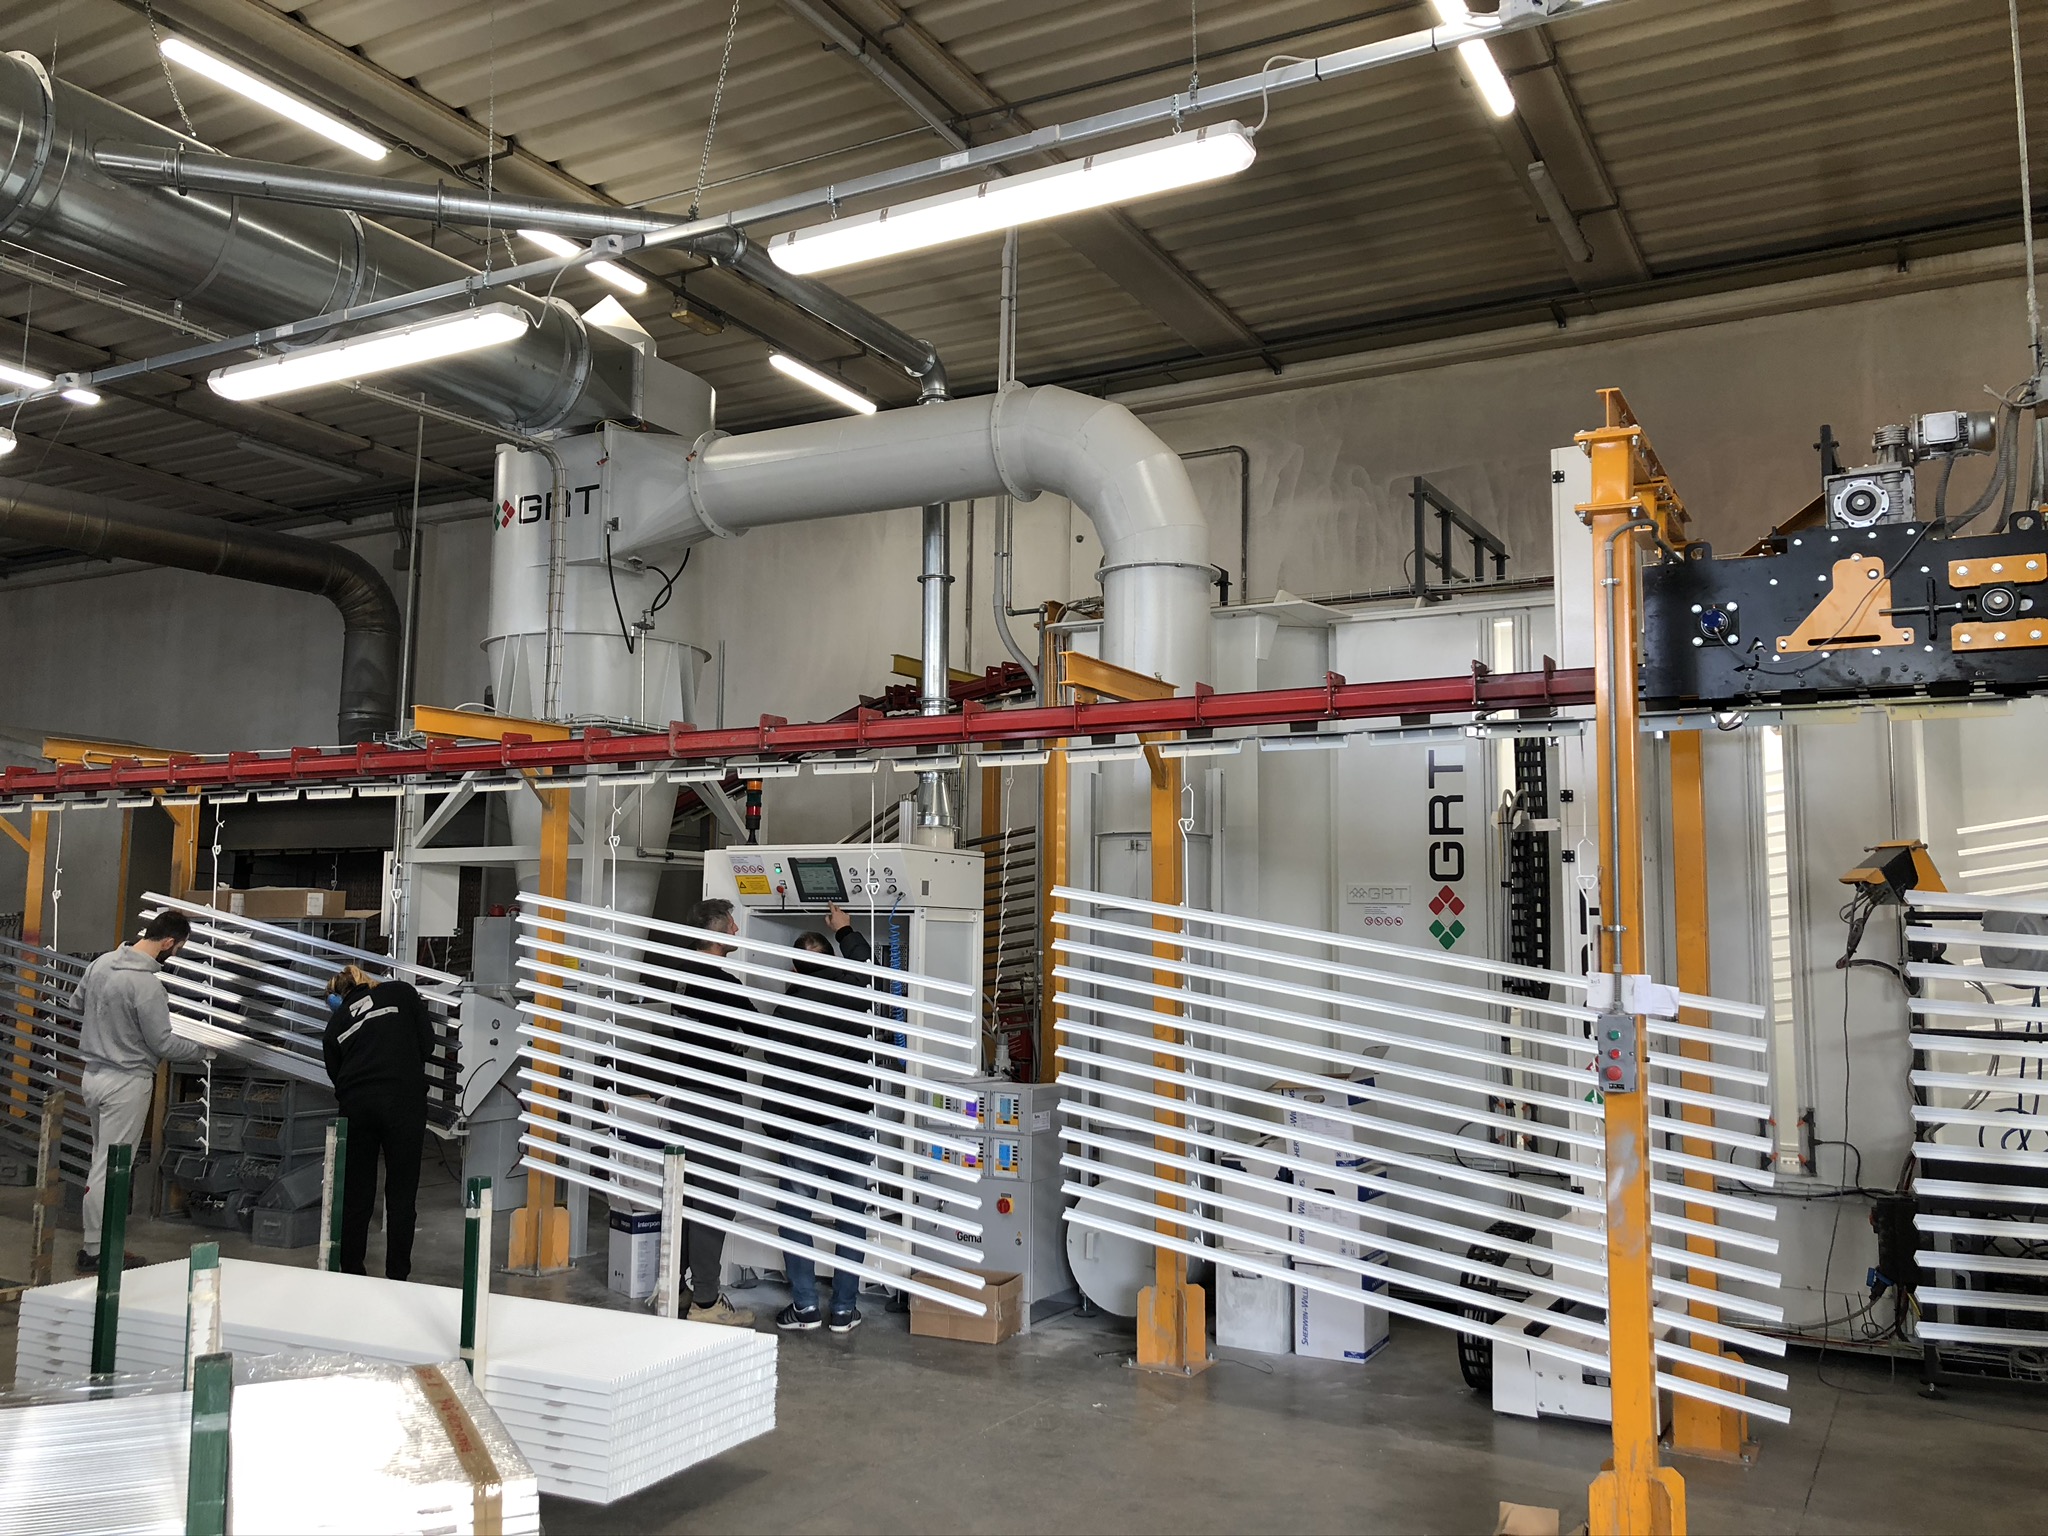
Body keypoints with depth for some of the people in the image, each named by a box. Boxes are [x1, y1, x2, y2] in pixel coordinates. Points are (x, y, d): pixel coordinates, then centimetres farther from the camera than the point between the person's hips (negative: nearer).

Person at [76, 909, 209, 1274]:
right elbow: (163, 1044, -17)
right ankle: (95, 1251, 4)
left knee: (101, 1161, 16)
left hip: (94, 1075, 9)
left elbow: (79, 1002, 20)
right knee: (111, 1169, -2)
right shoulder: (147, 984, -23)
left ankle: (99, 1242, 23)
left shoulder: (101, 963, 2)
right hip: (127, 1083, -9)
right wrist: (204, 1051, -2)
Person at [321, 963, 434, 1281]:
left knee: (356, 1193, 14)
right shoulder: (400, 992, 13)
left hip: (356, 1105, 3)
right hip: (403, 1100, -2)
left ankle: (349, 1272, 20)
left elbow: (335, 1076, 16)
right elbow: (427, 1043, 7)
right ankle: (397, 1276, 5)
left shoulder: (335, 1023, 19)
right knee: (401, 1192, 4)